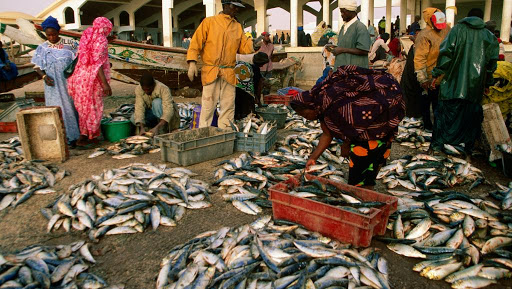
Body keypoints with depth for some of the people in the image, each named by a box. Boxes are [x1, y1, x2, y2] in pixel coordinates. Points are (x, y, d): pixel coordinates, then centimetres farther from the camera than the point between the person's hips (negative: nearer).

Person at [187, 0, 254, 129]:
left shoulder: (238, 27, 17)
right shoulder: (209, 22, 5)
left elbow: (244, 47, 14)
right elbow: (196, 43, 1)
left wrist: (253, 43, -6)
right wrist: (192, 62, -9)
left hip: (229, 73, 4)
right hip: (211, 71, -4)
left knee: (228, 106, 4)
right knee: (208, 105, -4)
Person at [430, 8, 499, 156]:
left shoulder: (457, 29, 1)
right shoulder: (489, 36, 9)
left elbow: (446, 53, -8)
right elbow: (492, 62, 9)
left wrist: (437, 74, -4)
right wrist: (488, 83, 18)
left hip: (454, 83, -2)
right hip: (476, 86, 2)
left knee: (446, 113, 2)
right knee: (472, 115, 12)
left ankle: (436, 146, 2)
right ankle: (468, 149, 19)